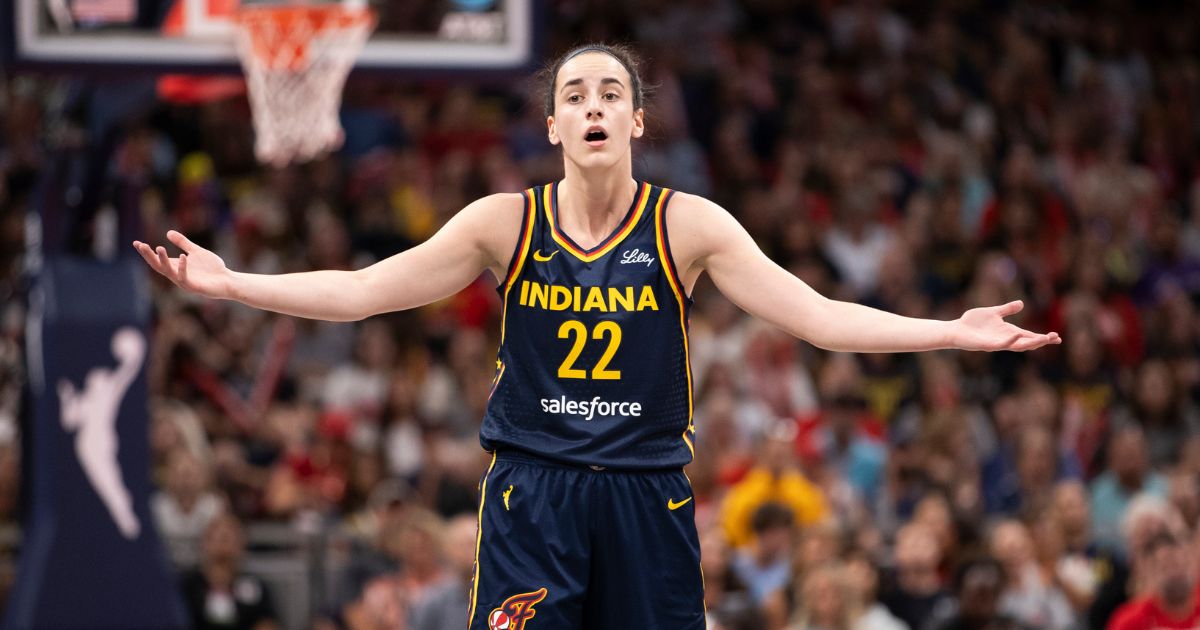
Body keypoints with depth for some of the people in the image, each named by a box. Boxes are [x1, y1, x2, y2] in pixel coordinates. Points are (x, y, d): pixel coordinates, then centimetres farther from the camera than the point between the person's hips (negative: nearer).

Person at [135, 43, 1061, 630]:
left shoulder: (689, 226, -1)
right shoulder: (504, 223, 1)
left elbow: (817, 316, -6)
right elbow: (361, 291, 2)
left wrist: (954, 334, -15)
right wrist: (227, 284, -6)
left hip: (647, 492, 0)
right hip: (531, 489, 0)